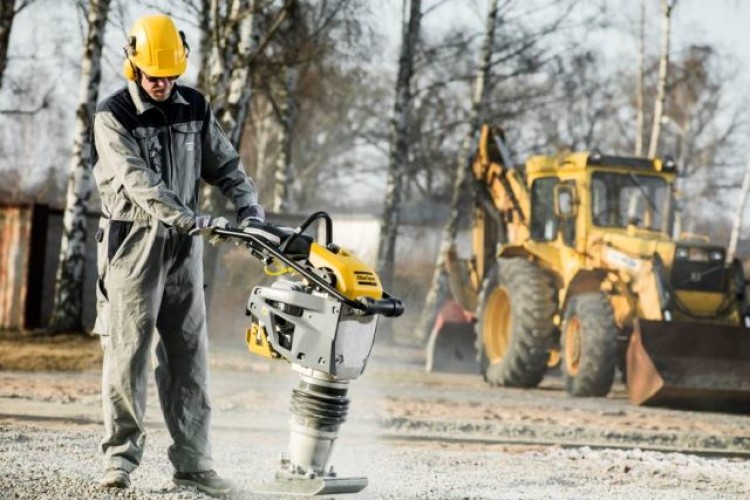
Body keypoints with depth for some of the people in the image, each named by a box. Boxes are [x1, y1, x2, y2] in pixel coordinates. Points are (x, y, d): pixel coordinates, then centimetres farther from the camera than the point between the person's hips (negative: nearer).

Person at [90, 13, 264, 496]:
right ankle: (121, 457, 1)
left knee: (189, 355, 3)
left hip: (183, 247, 4)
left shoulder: (195, 108, 7)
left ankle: (192, 460, 6)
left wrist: (248, 203, -7)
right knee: (129, 351, -5)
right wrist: (189, 218, -31)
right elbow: (138, 180, -20)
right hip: (134, 241, -4)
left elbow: (224, 162, 12)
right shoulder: (113, 116, -8)